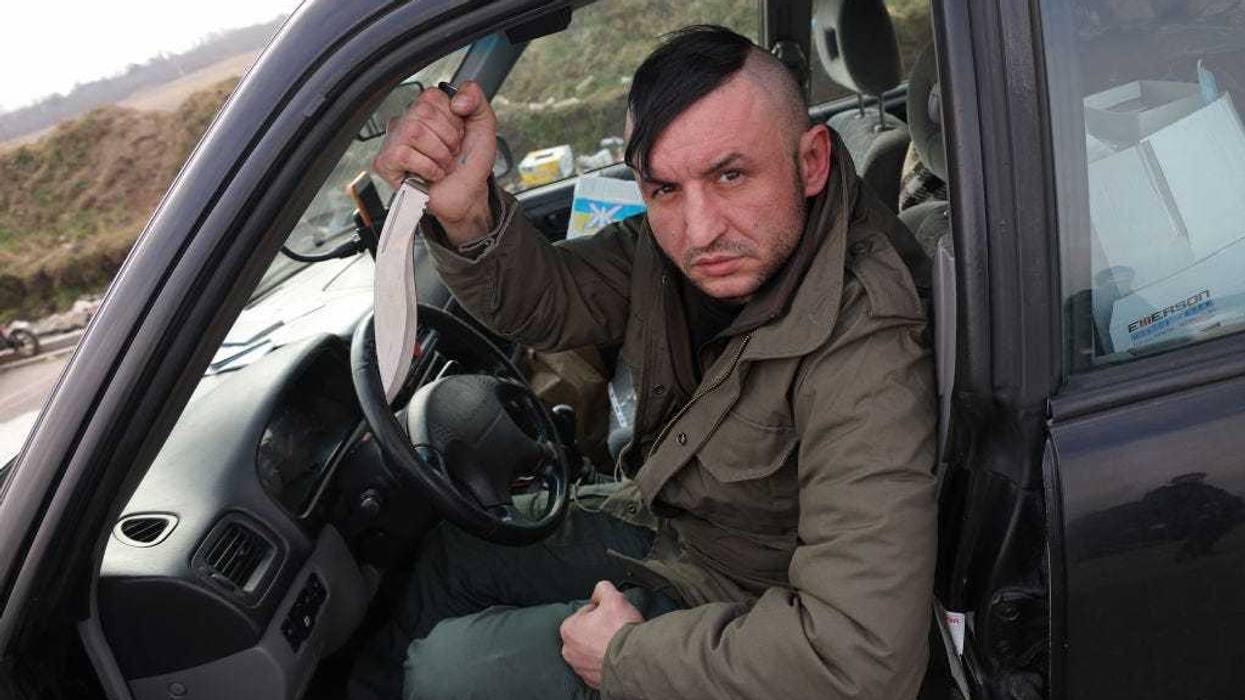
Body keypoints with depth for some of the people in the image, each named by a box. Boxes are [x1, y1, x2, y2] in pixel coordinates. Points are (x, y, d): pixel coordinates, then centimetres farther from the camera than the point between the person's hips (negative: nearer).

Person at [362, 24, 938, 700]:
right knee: (440, 560, 15)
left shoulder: (863, 347, -37)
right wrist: (467, 215, -29)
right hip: (656, 520, 7)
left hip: (733, 604, -6)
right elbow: (549, 301, -6)